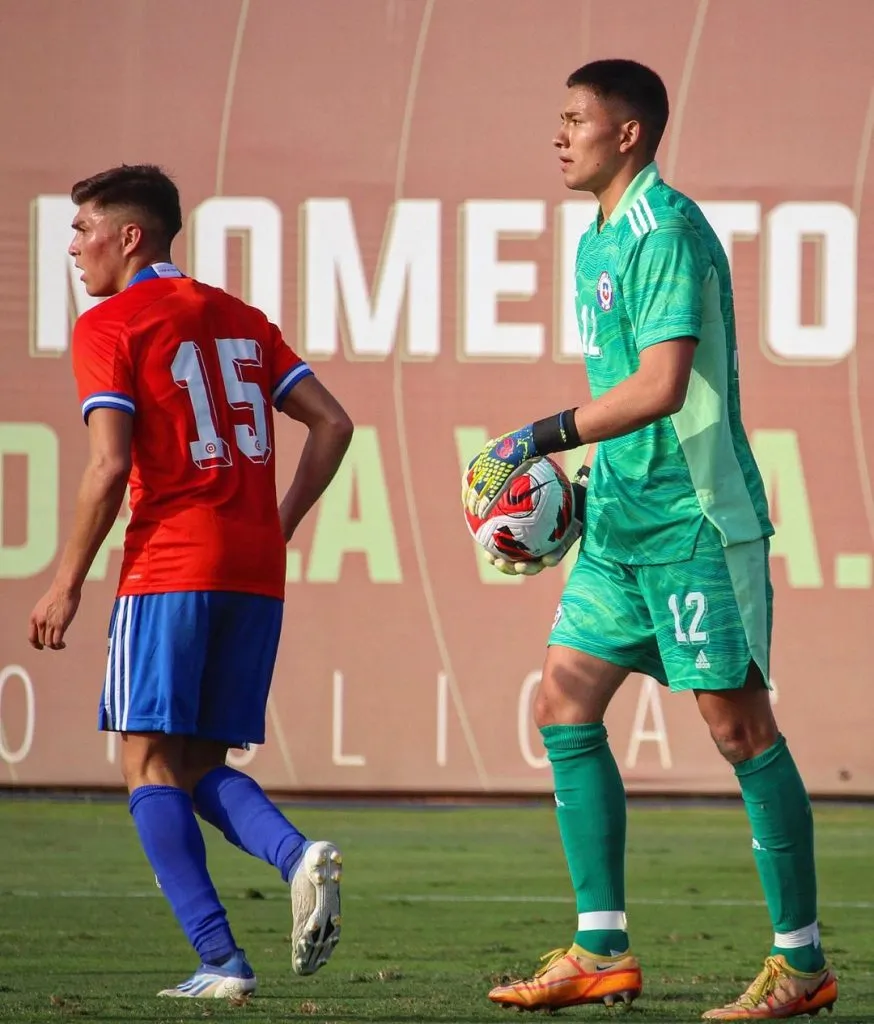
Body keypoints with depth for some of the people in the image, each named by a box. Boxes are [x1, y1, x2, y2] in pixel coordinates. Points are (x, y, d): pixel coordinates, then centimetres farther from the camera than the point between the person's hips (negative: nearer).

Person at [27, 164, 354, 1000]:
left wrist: (66, 586, -4)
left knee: (150, 765, -1)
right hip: (256, 574, 6)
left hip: (170, 568, -6)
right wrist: (278, 525, 16)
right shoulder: (240, 319, 18)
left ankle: (219, 959, -13)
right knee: (202, 765, 14)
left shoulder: (109, 327, -1)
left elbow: (109, 468, -11)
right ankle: (298, 855, -15)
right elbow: (331, 423, 12)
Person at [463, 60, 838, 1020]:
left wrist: (540, 438, -21)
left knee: (738, 726, -5)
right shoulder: (599, 239, 15)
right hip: (621, 518, 10)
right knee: (564, 706, 5)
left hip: (693, 518, -10)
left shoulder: (667, 232, -15)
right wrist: (580, 481, 16)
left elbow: (661, 385, -25)